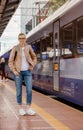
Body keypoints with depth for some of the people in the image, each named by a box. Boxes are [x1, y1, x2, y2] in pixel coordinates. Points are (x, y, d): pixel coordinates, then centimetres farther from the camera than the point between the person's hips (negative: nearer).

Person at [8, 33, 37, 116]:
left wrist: (32, 66, 4)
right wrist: (14, 71, -10)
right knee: (19, 91, 2)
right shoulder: (15, 48, -3)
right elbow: (10, 61, -2)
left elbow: (34, 57, 17)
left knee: (29, 90, -7)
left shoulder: (29, 47, 3)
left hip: (27, 72, 2)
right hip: (18, 72, -2)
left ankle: (28, 108, 2)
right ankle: (21, 108, 14)